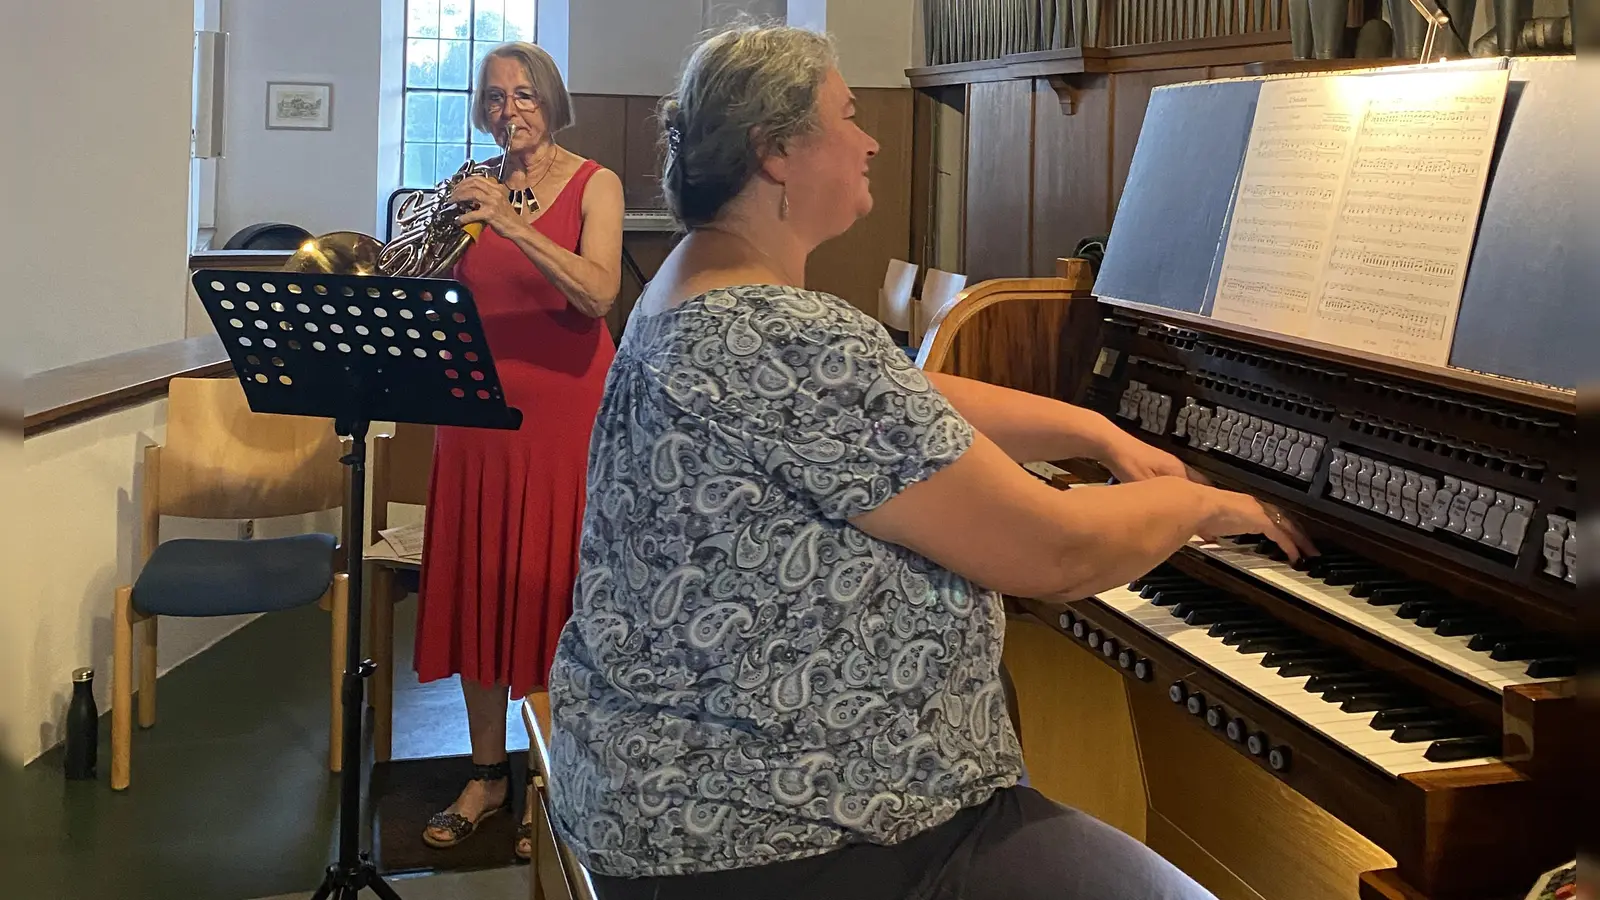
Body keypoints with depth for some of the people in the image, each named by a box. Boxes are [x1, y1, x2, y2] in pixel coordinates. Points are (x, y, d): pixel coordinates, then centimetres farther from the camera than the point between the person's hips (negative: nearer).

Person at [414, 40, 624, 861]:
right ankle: (488, 773, 20)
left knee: (553, 593, 0)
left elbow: (597, 293, -19)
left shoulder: (593, 185, -2)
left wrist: (509, 223, -27)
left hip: (566, 410, -4)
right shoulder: (472, 190, 9)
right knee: (478, 589, 6)